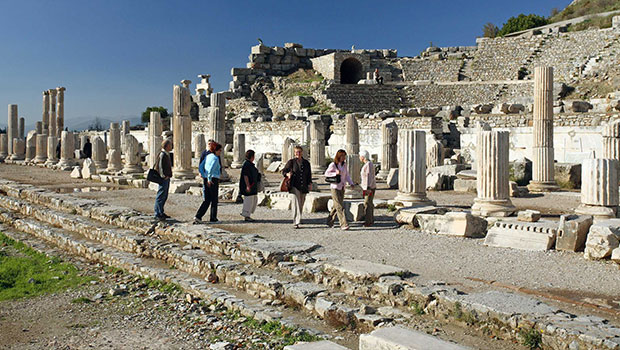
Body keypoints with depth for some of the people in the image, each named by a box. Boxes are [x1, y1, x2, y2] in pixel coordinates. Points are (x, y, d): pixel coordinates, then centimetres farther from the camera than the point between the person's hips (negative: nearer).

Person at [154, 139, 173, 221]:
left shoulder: (167, 154, 16)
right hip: (164, 179, -10)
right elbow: (160, 166, -20)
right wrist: (163, 176, -18)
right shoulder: (162, 154, -15)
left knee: (164, 196, 15)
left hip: (167, 178, 10)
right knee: (161, 196, -6)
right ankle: (157, 214, -2)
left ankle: (161, 213, 22)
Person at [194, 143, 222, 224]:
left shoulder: (208, 156, 13)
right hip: (213, 180, -8)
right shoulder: (216, 159, -12)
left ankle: (198, 216, -4)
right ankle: (213, 218, 16)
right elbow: (211, 169, -26)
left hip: (206, 180, 8)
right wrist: (209, 179, -26)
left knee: (206, 201, 9)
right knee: (214, 200, 7)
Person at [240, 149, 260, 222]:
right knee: (249, 200, -5)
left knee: (255, 199, 14)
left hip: (252, 186, 11)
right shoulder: (246, 165, -17)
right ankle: (246, 216, 3)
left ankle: (244, 213, 21)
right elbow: (245, 176, -21)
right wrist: (248, 186, -24)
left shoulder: (251, 164, 15)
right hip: (248, 186, -11)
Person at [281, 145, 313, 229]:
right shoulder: (291, 162, 1)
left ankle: (297, 221, 23)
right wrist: (287, 174, -19)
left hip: (304, 187, 4)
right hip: (295, 186, -4)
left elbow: (309, 175, 16)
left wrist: (310, 184, 4)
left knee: (301, 205, 9)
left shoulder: (306, 163, 12)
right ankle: (296, 222, -16)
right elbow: (284, 171, 3)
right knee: (296, 204, -14)